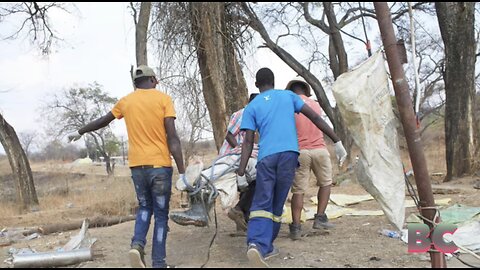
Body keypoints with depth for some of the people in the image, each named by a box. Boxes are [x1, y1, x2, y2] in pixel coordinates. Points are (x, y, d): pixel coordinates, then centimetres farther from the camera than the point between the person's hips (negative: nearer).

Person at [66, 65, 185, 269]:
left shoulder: (126, 101, 10)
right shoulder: (163, 99, -2)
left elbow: (101, 122, 23)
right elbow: (172, 138, -10)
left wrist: (79, 132, 42)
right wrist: (182, 172, -9)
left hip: (137, 165, 4)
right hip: (160, 164, -3)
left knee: (144, 208, 21)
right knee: (161, 214, 5)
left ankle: (137, 245, -1)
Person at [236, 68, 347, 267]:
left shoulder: (251, 107, 14)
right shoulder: (288, 96, 18)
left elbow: (248, 141, 5)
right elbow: (315, 118, 11)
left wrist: (241, 172, 3)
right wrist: (337, 141, 13)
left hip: (266, 157, -1)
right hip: (288, 153, 1)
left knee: (261, 204, -5)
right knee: (277, 204, 10)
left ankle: (257, 244, -26)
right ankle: (266, 246, 14)